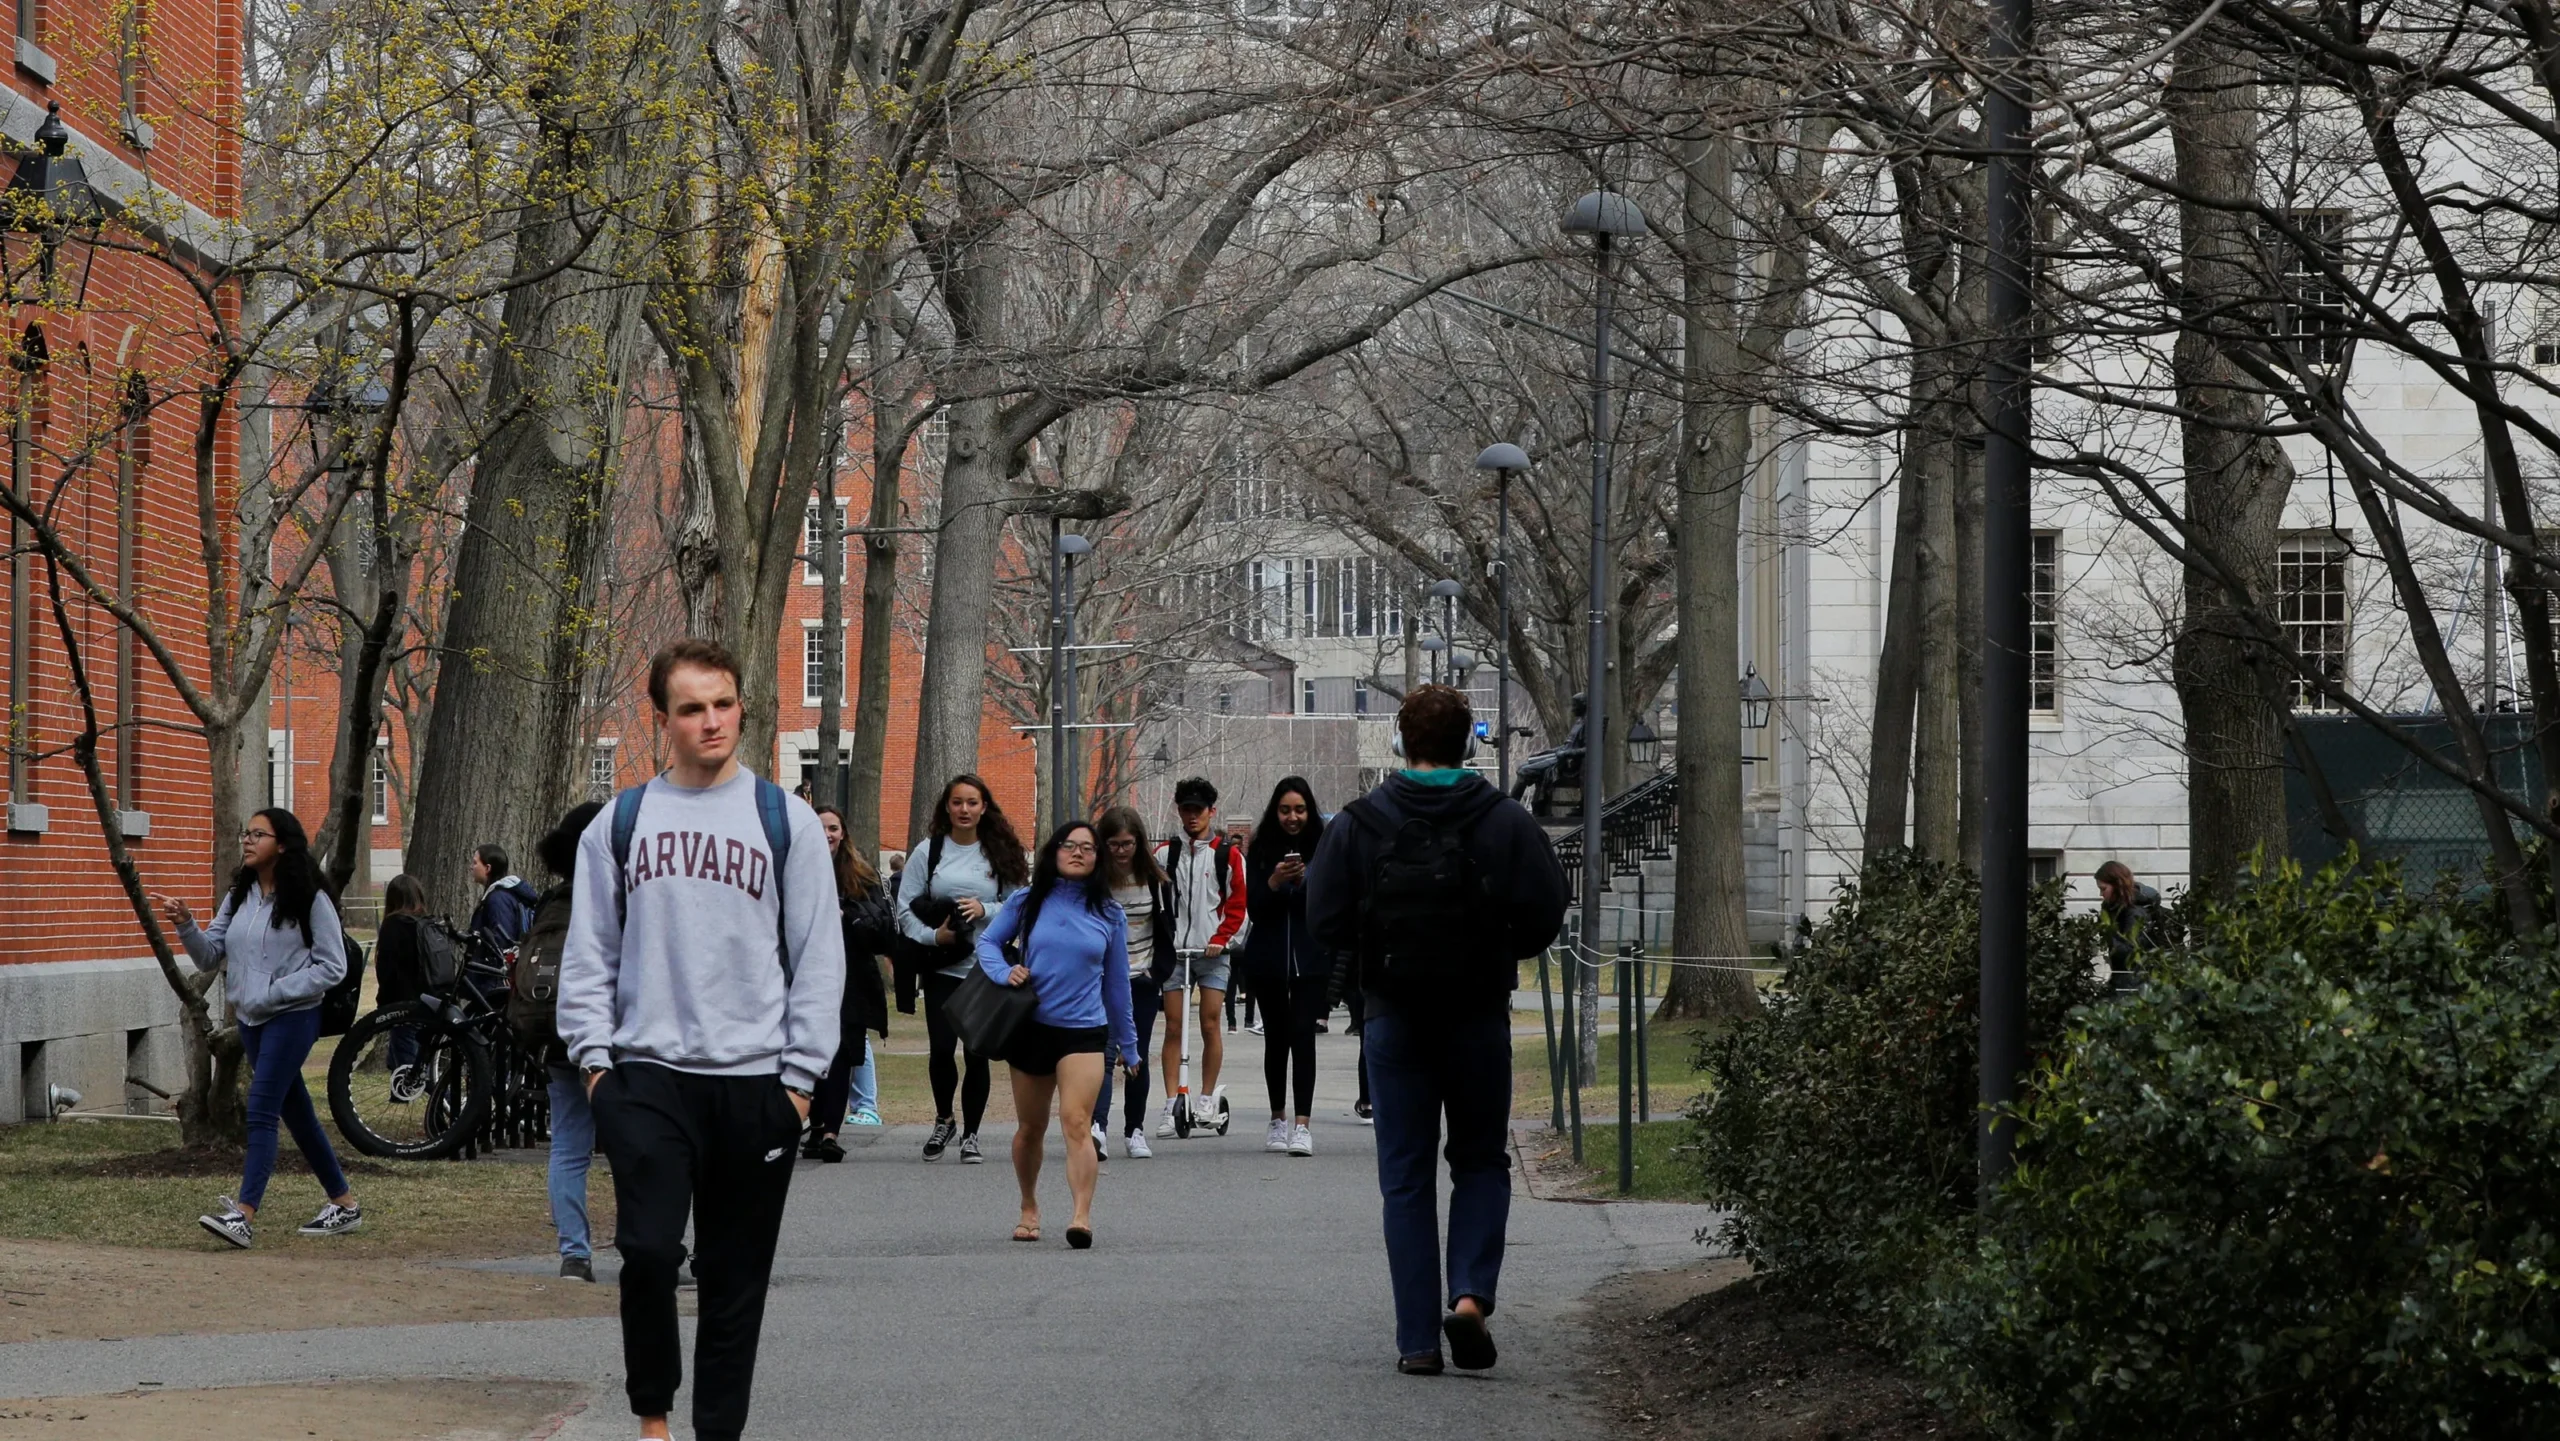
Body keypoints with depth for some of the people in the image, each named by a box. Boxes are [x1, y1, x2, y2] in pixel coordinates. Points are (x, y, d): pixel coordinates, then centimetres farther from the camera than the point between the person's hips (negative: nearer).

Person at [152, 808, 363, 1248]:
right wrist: (186, 925, -11)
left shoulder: (310, 899, -10)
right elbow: (210, 956, 8)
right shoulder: (238, 897, 9)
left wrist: (274, 991, -16)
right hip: (251, 1019, 7)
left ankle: (244, 1216, -20)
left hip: (293, 1017, -7)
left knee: (262, 1110, -15)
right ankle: (344, 1203, 24)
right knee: (296, 1113, 13)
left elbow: (332, 967, -10)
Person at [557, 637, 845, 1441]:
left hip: (755, 1083, 0)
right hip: (648, 1076, 0)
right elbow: (589, 953, 11)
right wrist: (594, 1056, 0)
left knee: (736, 1278, 4)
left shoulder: (787, 822, 4)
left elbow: (819, 958, 3)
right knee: (649, 1250, -14)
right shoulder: (620, 824, 8)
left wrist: (800, 1075, -3)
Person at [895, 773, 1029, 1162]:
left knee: (978, 1052, 0)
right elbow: (906, 908, 2)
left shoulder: (1001, 853, 7)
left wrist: (985, 910, -12)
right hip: (943, 968, -1)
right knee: (941, 1047, -9)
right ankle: (944, 1120, 17)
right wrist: (932, 936, -13)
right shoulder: (929, 851, 5)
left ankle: (970, 1134, 14)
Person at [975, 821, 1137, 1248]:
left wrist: (1127, 1041, 16)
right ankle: (1029, 1208, 34)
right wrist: (1004, 971, -12)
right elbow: (987, 941, 10)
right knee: (1031, 1128, 14)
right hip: (1030, 1028, 2)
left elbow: (1116, 981, 11)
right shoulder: (1027, 902, 3)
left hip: (1084, 1031, -2)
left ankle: (1082, 1216, -29)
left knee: (1077, 1123, -19)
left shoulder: (1109, 913, 5)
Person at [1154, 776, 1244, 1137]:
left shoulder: (1228, 854, 4)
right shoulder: (1166, 853, 9)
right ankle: (1171, 1107, -2)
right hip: (1173, 950, 1)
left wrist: (1220, 939, -8)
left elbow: (1238, 903, 3)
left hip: (1212, 952, -1)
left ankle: (1207, 1100, 8)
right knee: (1173, 1027, -2)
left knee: (1210, 1025, -1)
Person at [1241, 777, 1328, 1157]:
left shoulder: (1324, 847, 2)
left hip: (1309, 958, -2)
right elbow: (1254, 908, -1)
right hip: (1269, 958, 2)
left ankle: (1303, 1124, -17)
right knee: (1276, 1036, 10)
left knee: (1302, 1033, -12)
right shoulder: (1261, 850, 3)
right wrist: (1274, 882, -18)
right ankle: (1278, 1120, 21)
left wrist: (1305, 881, -18)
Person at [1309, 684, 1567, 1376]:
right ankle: (1471, 1294, -6)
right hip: (1479, 1014, 0)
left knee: (1405, 1176, 6)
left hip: (1392, 1015, 0)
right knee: (1481, 1162, 15)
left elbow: (1324, 917, -7)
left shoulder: (1357, 824, -4)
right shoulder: (1506, 822, -5)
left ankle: (1417, 1339, 2)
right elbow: (1545, 912, -8)